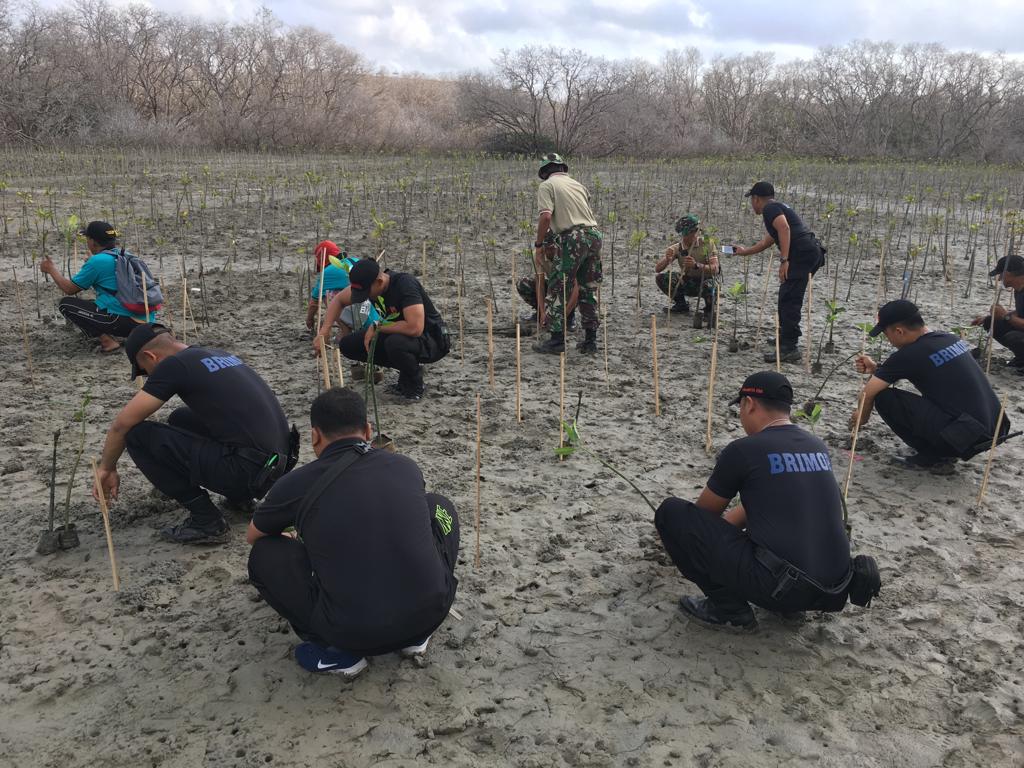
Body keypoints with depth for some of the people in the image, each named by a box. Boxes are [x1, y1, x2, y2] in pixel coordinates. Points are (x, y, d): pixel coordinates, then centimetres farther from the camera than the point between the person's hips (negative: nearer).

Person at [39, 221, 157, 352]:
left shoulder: (97, 261, -8)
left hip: (125, 321, -8)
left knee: (65, 304, 3)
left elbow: (69, 289, 3)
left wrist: (52, 269, 19)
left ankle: (107, 341, -7)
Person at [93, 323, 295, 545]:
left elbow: (122, 424, 0)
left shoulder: (174, 365, -4)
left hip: (251, 470, -9)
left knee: (138, 435, -2)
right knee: (181, 420, 27)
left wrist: (106, 468, 19)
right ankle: (240, 494, 23)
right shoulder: (218, 355, 22)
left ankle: (207, 522, 1)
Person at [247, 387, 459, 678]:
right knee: (437, 506, 26)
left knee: (264, 553, 15)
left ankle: (338, 652, 10)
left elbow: (252, 536, 22)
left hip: (355, 635, -3)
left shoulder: (298, 483, 0)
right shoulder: (405, 466, 9)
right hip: (432, 613, 3)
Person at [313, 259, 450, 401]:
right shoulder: (367, 283, -9)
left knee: (395, 343, -39)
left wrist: (377, 327, -25)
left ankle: (414, 386, -8)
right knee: (348, 345, -3)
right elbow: (338, 300, 7)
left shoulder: (405, 285, -30)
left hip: (432, 341, -8)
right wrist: (323, 332, -7)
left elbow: (415, 328, -39)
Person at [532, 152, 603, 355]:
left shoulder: (547, 185, 3)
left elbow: (546, 216, -11)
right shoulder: (577, 184, 23)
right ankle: (591, 340, 16)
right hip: (594, 234, 7)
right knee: (589, 289, 13)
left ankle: (557, 340, 0)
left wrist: (538, 244, -2)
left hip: (572, 238, -7)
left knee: (558, 289, 1)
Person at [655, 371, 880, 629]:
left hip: (780, 587, -8)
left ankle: (728, 607, 5)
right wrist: (730, 519, 46)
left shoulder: (743, 450, -5)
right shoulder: (817, 448, 16)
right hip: (832, 591, 8)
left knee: (672, 512, 1)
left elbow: (706, 512, 14)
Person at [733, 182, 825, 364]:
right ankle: (785, 337, 33)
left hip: (802, 254, -10)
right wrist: (744, 252, 55)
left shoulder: (770, 208, -1)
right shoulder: (778, 208, 30)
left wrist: (784, 260, -25)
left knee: (789, 300, -11)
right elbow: (766, 242, 42)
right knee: (786, 297, 22)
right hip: (813, 253, 10)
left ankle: (789, 349, -14)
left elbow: (784, 228, -21)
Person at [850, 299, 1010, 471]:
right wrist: (875, 368, 25)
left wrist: (862, 417, 17)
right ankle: (944, 452, 18)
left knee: (884, 397, -6)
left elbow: (867, 394, -2)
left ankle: (933, 457, 3)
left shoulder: (909, 355, -12)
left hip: (964, 436, -9)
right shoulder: (951, 339, 12)